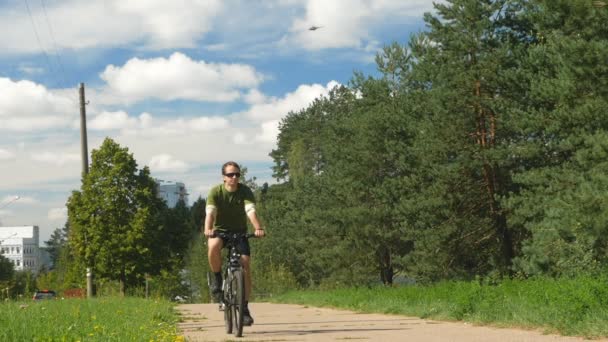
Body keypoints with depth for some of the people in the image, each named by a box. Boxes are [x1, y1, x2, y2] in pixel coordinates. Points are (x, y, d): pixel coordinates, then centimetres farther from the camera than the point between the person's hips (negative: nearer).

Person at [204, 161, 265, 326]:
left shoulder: (245, 191, -13)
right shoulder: (216, 191, -15)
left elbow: (251, 210, -29)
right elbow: (210, 212, -29)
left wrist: (258, 228, -48)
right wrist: (208, 229, -50)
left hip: (239, 232, 1)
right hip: (219, 231, -1)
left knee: (246, 267, -12)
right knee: (213, 246, -37)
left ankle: (245, 308, -3)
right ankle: (216, 278, -12)